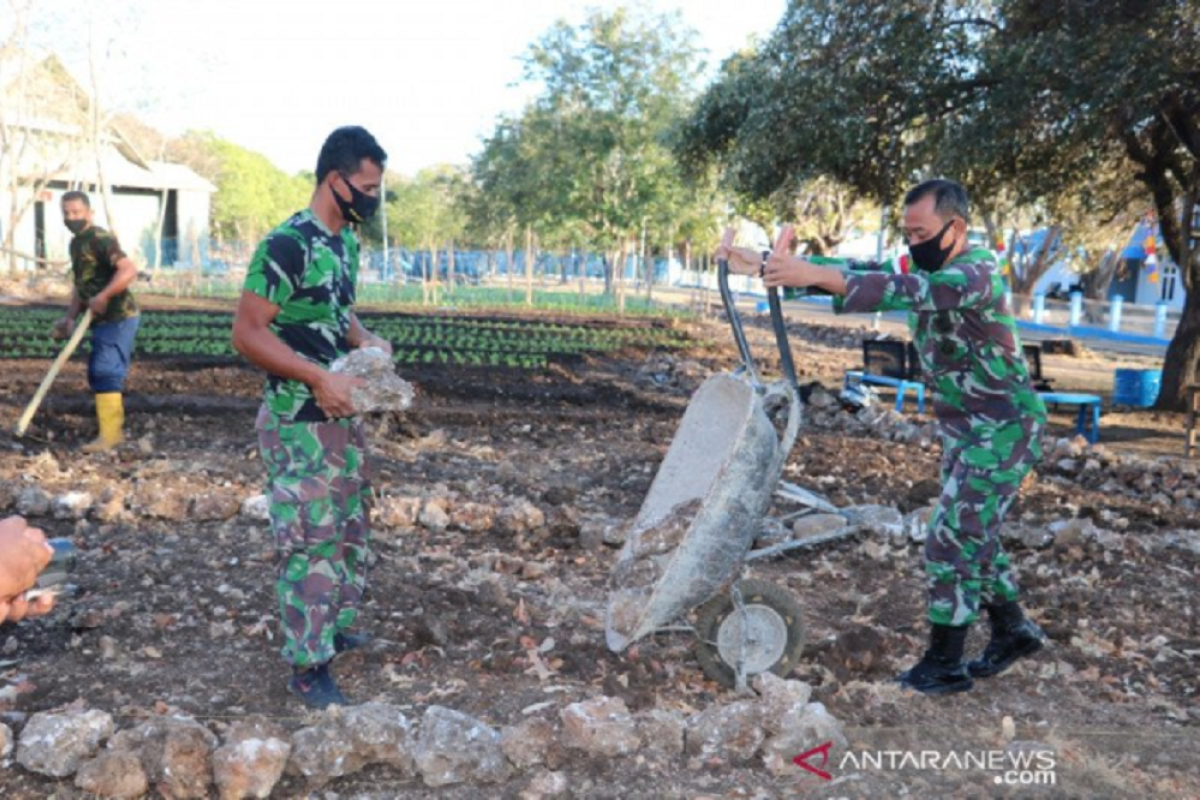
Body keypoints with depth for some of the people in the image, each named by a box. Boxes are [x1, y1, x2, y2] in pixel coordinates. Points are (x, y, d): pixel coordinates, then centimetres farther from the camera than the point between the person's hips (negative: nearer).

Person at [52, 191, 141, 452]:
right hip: (104, 320, 10)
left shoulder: (100, 239, -15)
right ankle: (116, 430, 24)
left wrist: (102, 297, -28)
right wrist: (70, 318, 14)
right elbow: (80, 285, 23)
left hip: (118, 318, -10)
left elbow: (129, 270, -29)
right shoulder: (76, 243, 15)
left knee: (105, 373, -12)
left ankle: (108, 436, -9)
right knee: (98, 374, 15)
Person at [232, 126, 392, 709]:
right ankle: (307, 665, 11)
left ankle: (334, 626, 36)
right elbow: (248, 333, -20)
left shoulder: (344, 241, 9)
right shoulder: (286, 245, -19)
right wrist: (318, 377, -26)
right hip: (300, 419, -9)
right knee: (311, 538, -2)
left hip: (343, 413, 9)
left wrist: (365, 342, 2)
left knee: (350, 526, 19)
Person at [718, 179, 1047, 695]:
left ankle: (945, 664, 7)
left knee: (951, 541, -7)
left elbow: (906, 292, -41)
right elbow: (859, 277, -2)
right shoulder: (928, 272, 4)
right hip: (962, 429, 9)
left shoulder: (975, 273, -22)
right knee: (969, 536, 18)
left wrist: (814, 275, -51)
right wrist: (763, 266, -12)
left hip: (1002, 430, -9)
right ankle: (1013, 631, 37)